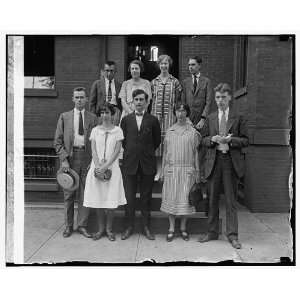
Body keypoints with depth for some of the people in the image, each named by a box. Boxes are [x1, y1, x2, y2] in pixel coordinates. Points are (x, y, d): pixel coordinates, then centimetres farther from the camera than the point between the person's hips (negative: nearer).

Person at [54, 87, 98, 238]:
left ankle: (82, 225, 16)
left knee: (85, 194, 4)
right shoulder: (64, 116, 8)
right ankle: (68, 226, 20)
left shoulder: (92, 118, 8)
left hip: (86, 158, 0)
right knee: (68, 194, 7)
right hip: (69, 157, 0)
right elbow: (58, 141, 4)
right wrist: (63, 159, -6)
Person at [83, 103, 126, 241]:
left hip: (112, 167, -2)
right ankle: (101, 228, 18)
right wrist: (98, 165, -13)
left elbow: (117, 151, -4)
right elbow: (93, 149, 2)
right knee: (97, 199, 4)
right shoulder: (95, 130, 9)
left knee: (110, 200, -1)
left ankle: (109, 229, 14)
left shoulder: (117, 130, 3)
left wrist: (106, 165, -14)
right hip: (97, 167, 2)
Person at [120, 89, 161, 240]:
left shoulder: (153, 120, 4)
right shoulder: (126, 119, 7)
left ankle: (146, 227, 18)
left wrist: (148, 152, 10)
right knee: (129, 197, 4)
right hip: (130, 163, 1)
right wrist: (130, 151, 9)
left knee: (146, 197, 7)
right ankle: (129, 227, 17)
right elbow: (122, 140, 13)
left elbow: (157, 141, 11)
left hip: (147, 163, 0)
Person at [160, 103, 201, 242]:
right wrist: (163, 170, 8)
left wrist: (197, 171, 2)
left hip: (187, 170, -1)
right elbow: (165, 152, 12)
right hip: (171, 169, 2)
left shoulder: (193, 132, 3)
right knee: (171, 198, 3)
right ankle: (171, 228, 13)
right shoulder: (169, 131, 9)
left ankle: (183, 228, 16)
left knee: (185, 199, 2)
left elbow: (196, 152, 4)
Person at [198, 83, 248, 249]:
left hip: (231, 161, -2)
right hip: (213, 161, 3)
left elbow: (245, 141, 1)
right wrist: (213, 139, -9)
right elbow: (203, 140, 11)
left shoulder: (238, 117, 3)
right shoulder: (210, 118, 11)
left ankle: (232, 235, 14)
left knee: (231, 200, 3)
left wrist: (231, 139, -16)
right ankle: (212, 232, 22)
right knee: (212, 199, 9)